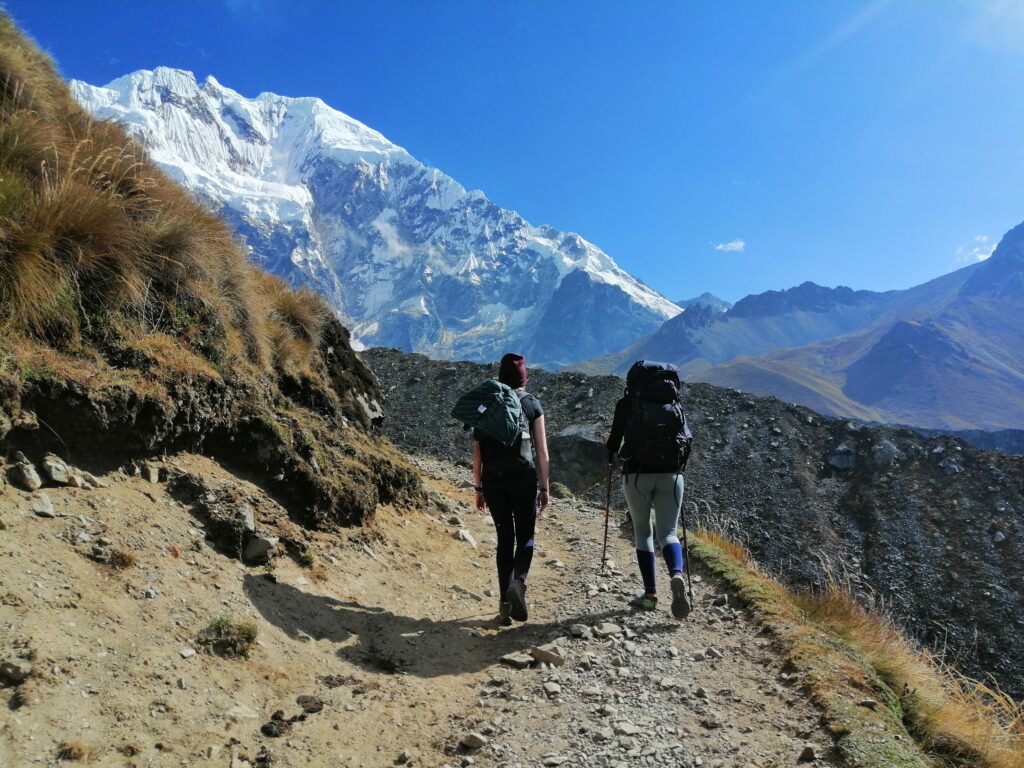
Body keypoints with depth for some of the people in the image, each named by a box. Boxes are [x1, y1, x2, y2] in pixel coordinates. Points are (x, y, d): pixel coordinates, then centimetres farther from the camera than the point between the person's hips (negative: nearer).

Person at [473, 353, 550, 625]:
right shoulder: (532, 404, 2)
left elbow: (477, 451, 4)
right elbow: (542, 451, -1)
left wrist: (479, 488, 11)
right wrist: (544, 487, 6)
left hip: (493, 479, 2)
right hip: (524, 478, -2)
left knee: (505, 538, 12)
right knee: (525, 536, 12)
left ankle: (505, 603, 11)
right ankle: (518, 581, -15)